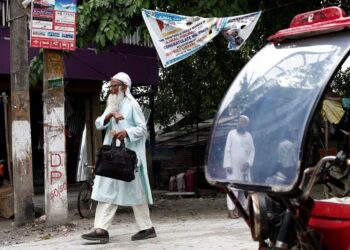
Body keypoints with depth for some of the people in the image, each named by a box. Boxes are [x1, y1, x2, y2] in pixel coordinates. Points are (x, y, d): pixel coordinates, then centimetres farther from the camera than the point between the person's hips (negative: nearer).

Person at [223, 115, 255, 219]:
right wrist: (228, 165, -9)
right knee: (233, 187, -7)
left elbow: (252, 150, 10)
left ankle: (238, 208, 10)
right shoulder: (232, 133, 1)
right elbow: (227, 150, -2)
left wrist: (249, 162, -5)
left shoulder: (248, 135, 11)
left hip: (244, 167, 4)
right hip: (233, 166, -4)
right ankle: (231, 210, -8)